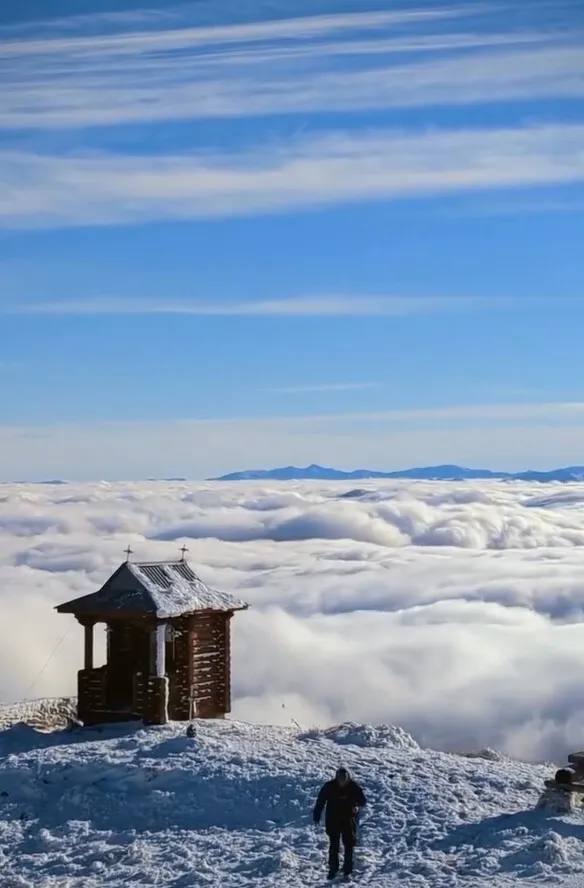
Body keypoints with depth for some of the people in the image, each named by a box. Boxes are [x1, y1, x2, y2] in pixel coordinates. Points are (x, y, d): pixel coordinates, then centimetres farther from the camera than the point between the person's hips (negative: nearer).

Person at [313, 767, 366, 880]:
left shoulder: (354, 787, -11)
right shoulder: (329, 787, -11)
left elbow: (363, 800, -2)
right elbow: (320, 801, -1)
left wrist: (357, 807, -25)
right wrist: (316, 816, 1)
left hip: (348, 821, 0)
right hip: (333, 821, 0)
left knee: (349, 845, 4)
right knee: (334, 846, 7)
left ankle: (347, 871, 14)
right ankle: (333, 869, 18)